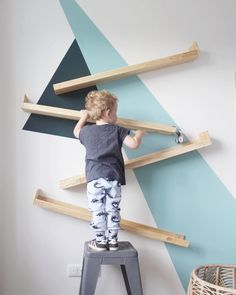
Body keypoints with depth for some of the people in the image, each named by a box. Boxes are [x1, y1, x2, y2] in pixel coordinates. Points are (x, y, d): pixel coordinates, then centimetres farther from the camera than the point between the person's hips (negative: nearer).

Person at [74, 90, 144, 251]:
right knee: (113, 210, 9)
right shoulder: (118, 130, 2)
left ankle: (100, 241, 12)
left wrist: (83, 117, 45)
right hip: (114, 177, 0)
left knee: (98, 211, 5)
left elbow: (76, 132, 31)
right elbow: (134, 143, -6)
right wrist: (139, 134, 15)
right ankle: (113, 241, 17)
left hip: (94, 177, 0)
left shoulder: (87, 131, 9)